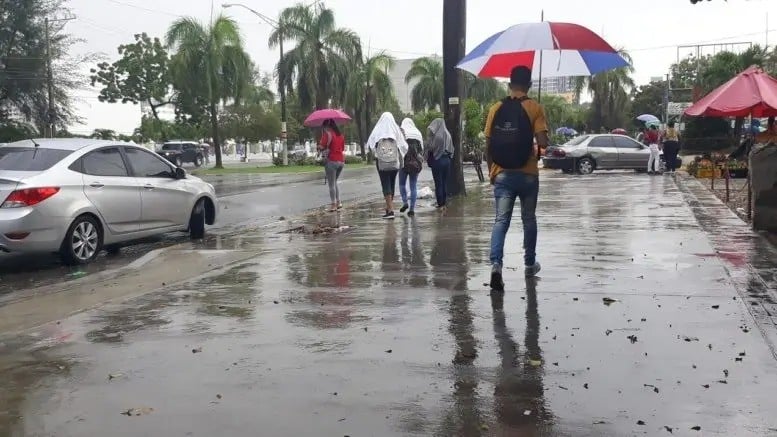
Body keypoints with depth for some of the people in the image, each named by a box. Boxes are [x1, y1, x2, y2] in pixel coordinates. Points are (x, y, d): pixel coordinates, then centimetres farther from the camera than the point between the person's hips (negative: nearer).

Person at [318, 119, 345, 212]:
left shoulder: (327, 133, -9)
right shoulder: (341, 135, 11)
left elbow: (321, 147, -16)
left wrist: (319, 144, 4)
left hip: (331, 161, -7)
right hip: (341, 161, 7)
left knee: (331, 184, 2)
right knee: (335, 182, 21)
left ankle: (333, 205, 4)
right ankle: (338, 202, 18)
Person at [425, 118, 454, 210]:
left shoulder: (436, 136, -15)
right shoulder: (448, 135, 4)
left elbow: (430, 148, -13)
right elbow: (451, 150, 9)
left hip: (437, 161, -6)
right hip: (447, 160, 6)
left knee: (438, 183, 1)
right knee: (445, 182, 12)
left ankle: (440, 204, 2)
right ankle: (444, 203, 16)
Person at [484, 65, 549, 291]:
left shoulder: (496, 108, 3)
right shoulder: (534, 108, -5)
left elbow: (488, 144, 4)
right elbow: (543, 142, -13)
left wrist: (491, 170, 14)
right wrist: (543, 147, 11)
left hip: (502, 174, 1)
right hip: (527, 174, -1)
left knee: (501, 220, -1)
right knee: (529, 219, 15)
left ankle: (496, 264, -21)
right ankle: (530, 264, 28)